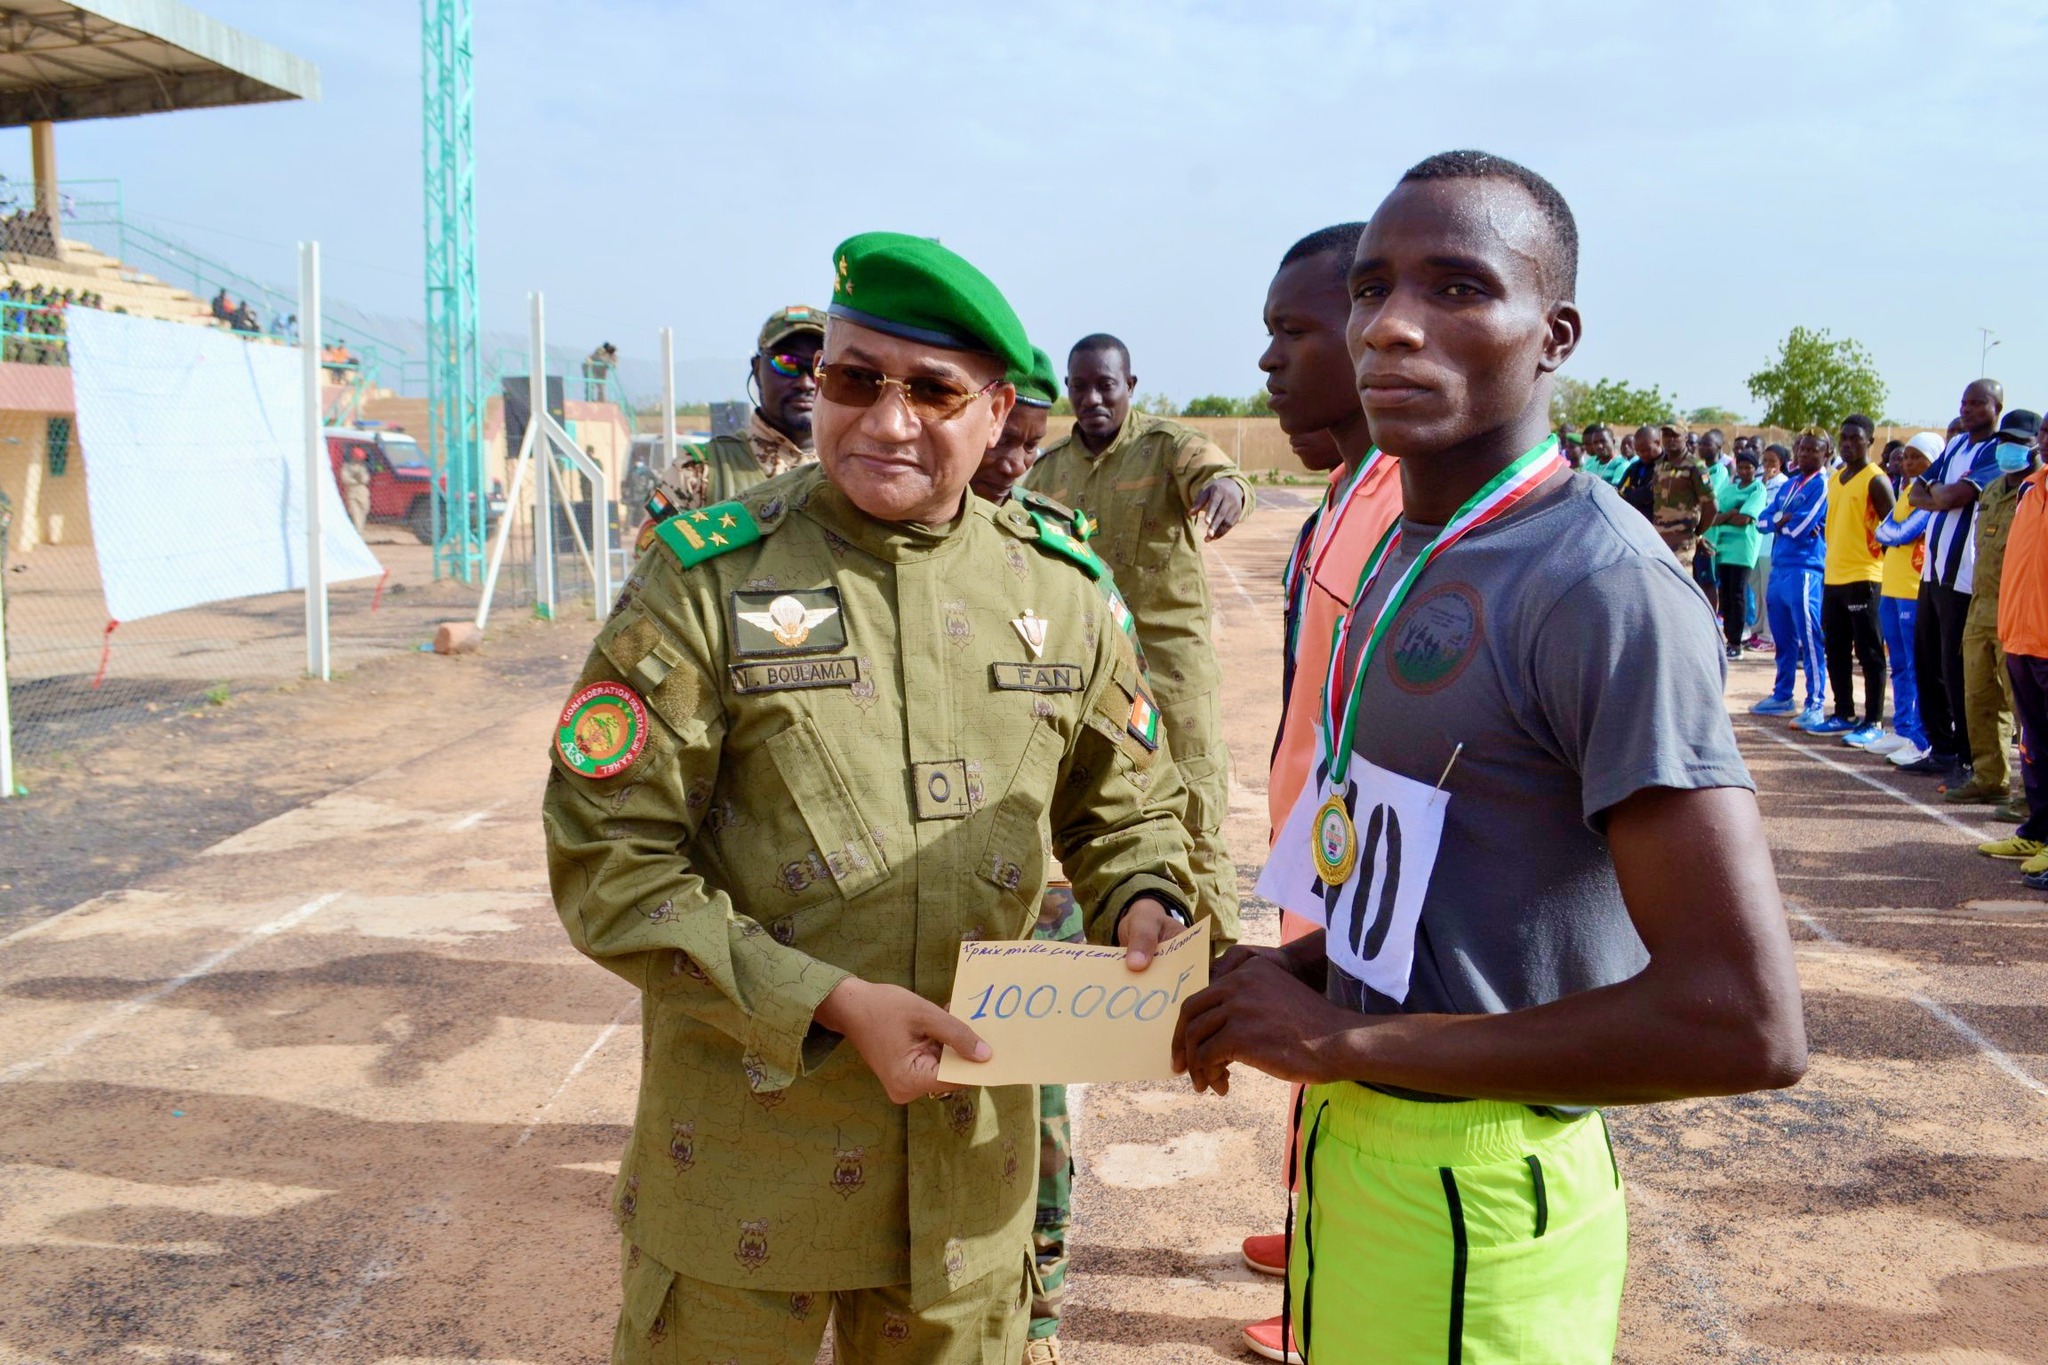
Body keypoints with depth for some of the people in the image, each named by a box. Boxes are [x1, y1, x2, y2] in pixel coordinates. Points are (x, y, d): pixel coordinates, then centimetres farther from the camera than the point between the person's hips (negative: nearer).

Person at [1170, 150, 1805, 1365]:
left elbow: (1747, 1022, -26)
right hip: (1352, 1150, 8)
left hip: (1473, 1212, -8)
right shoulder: (1410, 550, 7)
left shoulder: (1608, 590, -22)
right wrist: (1300, 971, -1)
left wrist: (1351, 1036, -21)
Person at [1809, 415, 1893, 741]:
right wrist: (1832, 562, 17)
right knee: (1835, 652, 12)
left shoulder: (1876, 480, -8)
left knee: (1868, 653, -3)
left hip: (1863, 578, -8)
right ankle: (1844, 715, 22)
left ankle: (1874, 722, 2)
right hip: (1833, 577, 8)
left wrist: (1875, 558, -10)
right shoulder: (1834, 479, 15)